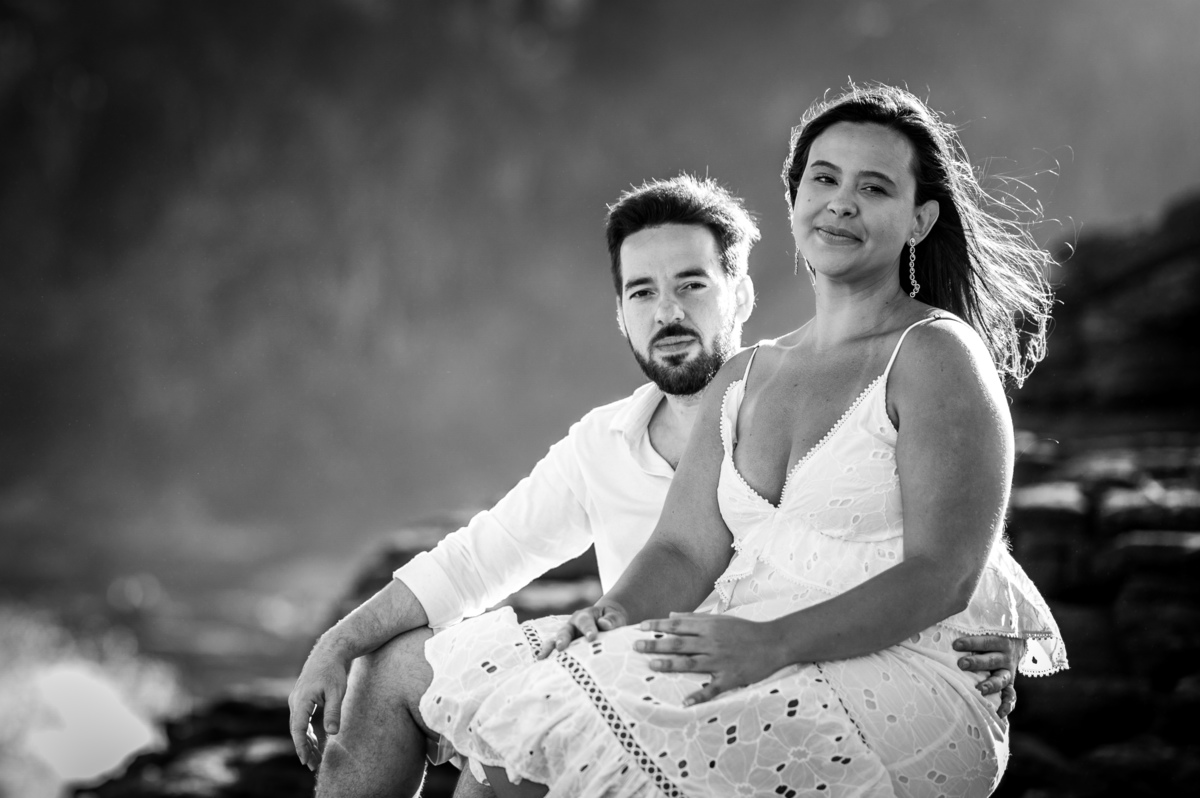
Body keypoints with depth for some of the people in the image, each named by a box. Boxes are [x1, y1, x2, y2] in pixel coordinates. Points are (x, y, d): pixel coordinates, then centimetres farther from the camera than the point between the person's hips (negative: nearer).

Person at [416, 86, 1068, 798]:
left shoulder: (936, 355, -3)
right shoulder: (744, 379, 20)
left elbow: (942, 576, -13)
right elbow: (684, 552, 12)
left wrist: (772, 642, -26)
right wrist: (607, 619, -11)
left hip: (910, 682, -7)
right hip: (768, 676, 7)